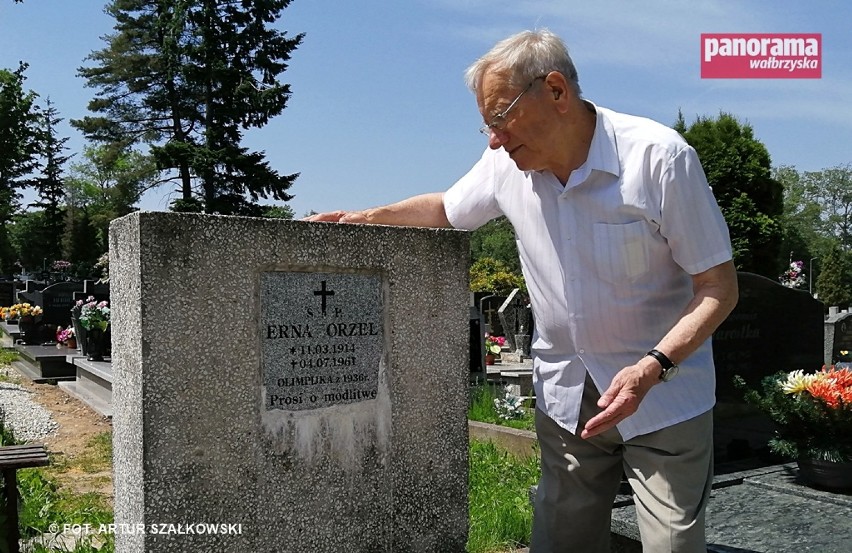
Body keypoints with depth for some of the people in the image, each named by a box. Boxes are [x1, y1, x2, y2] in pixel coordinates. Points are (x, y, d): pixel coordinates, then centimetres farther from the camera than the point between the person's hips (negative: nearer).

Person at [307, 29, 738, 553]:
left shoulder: (661, 157, -18)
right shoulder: (507, 163, -4)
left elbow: (719, 286, -15)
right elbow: (445, 208, 17)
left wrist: (653, 367, -28)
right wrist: (367, 218, 2)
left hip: (665, 393, -3)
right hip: (565, 393, 4)